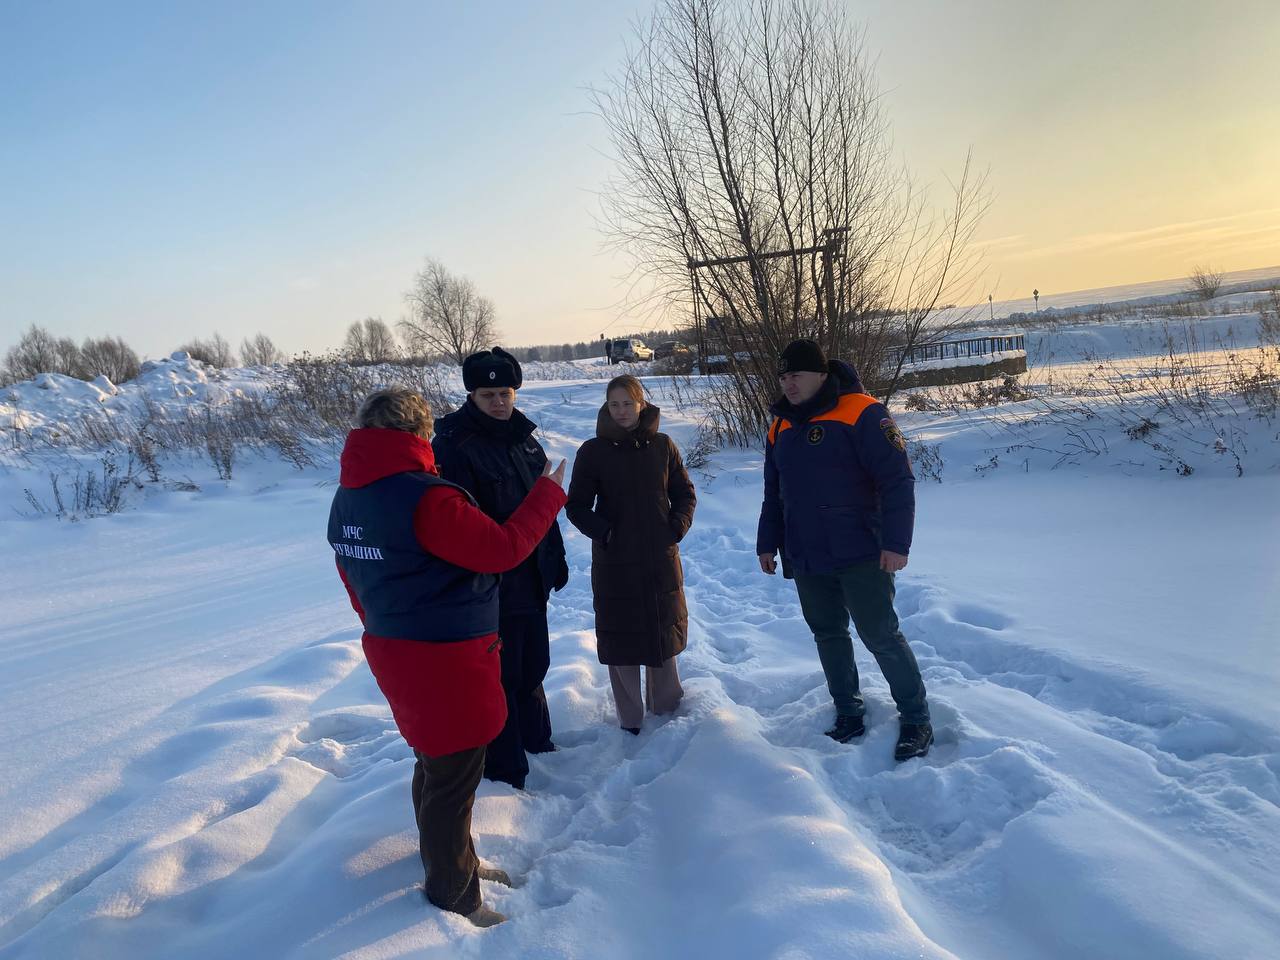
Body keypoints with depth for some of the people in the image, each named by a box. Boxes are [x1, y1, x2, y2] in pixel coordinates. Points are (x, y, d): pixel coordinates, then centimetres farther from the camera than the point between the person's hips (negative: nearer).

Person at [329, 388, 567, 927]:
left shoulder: (346, 500, 4)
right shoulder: (424, 498, -26)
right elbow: (502, 548, -22)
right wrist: (548, 495, -8)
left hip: (393, 650, 9)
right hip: (447, 659, -9)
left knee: (435, 761, 26)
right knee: (453, 780, 8)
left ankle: (448, 861, 45)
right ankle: (453, 896, 26)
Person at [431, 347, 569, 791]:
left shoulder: (523, 437, 7)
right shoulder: (453, 446, -17)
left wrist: (556, 559, 16)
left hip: (531, 579, 7)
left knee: (533, 666, 22)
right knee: (500, 676, 4)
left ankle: (535, 739, 44)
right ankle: (504, 769, 21)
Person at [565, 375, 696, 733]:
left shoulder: (662, 445, 2)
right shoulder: (593, 451, -4)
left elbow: (685, 495, 11)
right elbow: (576, 505, 0)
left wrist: (677, 528, -4)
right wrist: (603, 532, -14)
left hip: (662, 559, 2)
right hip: (615, 562, -2)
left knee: (665, 634, 14)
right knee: (621, 640, 3)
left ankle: (665, 705, 33)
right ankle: (630, 720, 18)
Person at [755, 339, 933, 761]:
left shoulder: (861, 413, -11)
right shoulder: (781, 426, 11)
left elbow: (897, 480, -15)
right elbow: (773, 493, 20)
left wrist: (896, 541, -20)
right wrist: (767, 542, 17)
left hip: (860, 556, -6)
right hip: (805, 560, 7)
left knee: (881, 636, -1)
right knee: (828, 635, 13)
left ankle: (916, 720, 16)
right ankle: (848, 714, 28)